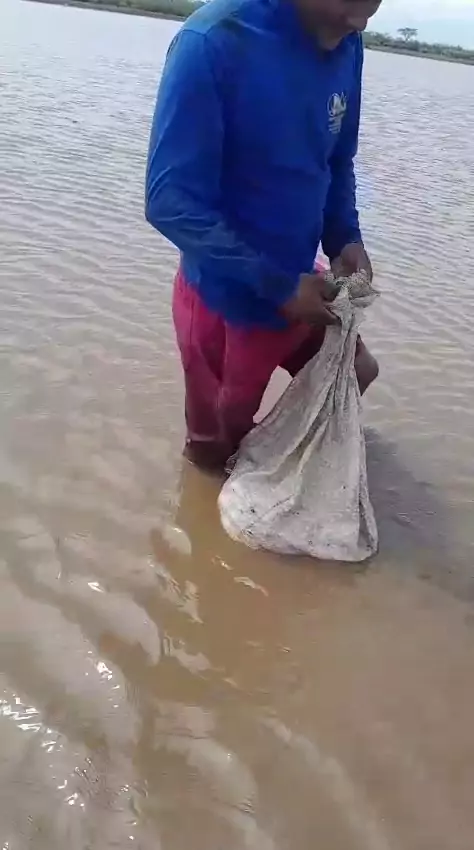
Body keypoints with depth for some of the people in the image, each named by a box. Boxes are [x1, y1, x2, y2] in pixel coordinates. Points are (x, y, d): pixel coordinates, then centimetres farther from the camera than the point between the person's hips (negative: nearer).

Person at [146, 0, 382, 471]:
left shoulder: (345, 46, -6)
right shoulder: (213, 42, -26)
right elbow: (172, 202, -26)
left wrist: (345, 239, -11)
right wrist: (279, 286, -25)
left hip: (299, 284, 6)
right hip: (226, 296, -6)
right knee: (219, 447, 13)